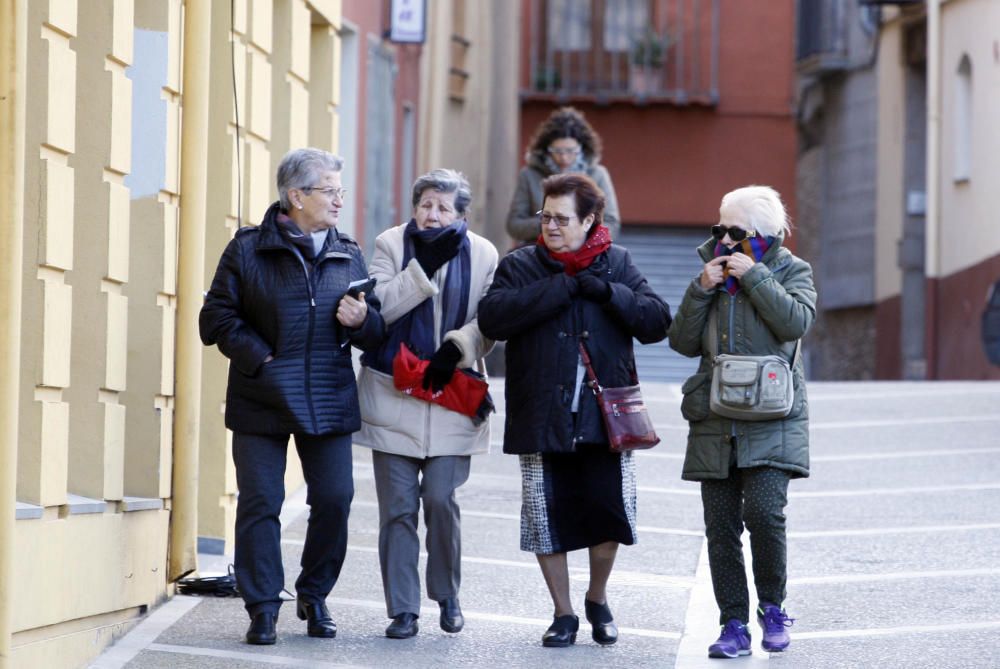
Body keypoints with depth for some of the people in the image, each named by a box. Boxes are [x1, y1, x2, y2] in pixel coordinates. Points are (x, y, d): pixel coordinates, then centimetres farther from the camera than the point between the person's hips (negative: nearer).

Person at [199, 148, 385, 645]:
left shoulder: (348, 256, 11)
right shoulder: (248, 249, 1)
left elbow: (378, 333, 13)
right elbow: (217, 319, -1)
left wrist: (362, 320, -10)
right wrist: (259, 357, -12)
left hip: (329, 404, 3)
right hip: (262, 400, -3)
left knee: (334, 500, 2)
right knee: (260, 503, -3)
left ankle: (314, 596, 21)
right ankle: (263, 608, 6)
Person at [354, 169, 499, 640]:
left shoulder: (482, 255, 4)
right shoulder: (391, 244, 3)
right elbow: (379, 306, -11)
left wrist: (458, 348, -15)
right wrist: (425, 266, -17)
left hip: (451, 396, 0)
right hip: (393, 396, 0)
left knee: (441, 500, -7)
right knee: (398, 507, 0)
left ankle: (447, 596, 15)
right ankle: (403, 610, 6)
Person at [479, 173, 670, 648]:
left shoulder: (617, 264, 8)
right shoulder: (520, 266, 5)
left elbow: (657, 321, 0)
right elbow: (493, 317, -13)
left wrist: (608, 292, -14)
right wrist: (563, 287, -15)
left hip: (605, 413, 0)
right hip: (542, 417, 0)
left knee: (609, 508, -1)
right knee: (547, 515, 3)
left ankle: (597, 599, 24)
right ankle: (563, 613, 18)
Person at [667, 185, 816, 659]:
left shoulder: (792, 271, 5)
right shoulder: (713, 271, 14)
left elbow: (797, 321, -16)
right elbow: (683, 342, 7)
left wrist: (753, 276, -14)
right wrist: (702, 290, -5)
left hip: (771, 422, -4)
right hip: (714, 422, 4)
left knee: (763, 511, -19)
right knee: (721, 527, 1)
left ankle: (772, 607, 1)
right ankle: (734, 624, 8)